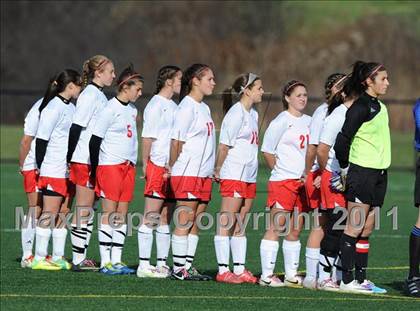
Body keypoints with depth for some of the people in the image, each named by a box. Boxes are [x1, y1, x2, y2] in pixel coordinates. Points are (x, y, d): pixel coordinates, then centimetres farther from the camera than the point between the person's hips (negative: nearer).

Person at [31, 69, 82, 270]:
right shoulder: (53, 108, -12)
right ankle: (39, 259, -3)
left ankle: (58, 257, 12)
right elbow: (41, 139, -13)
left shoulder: (70, 108, 14)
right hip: (53, 170, -8)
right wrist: (40, 167, -12)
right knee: (49, 214, -6)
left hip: (69, 170, 8)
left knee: (63, 214, 8)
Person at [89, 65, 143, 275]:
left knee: (122, 215, 6)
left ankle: (116, 260, 8)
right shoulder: (111, 109, -11)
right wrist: (94, 169, -9)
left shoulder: (132, 109, 13)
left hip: (128, 166, 8)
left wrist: (133, 163, 16)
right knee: (109, 214, -6)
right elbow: (95, 139, -11)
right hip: (110, 166, -8)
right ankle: (106, 262, -5)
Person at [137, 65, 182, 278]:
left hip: (171, 169, 8)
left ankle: (162, 263, 13)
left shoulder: (173, 106, 18)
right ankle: (144, 265, -8)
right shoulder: (156, 105, -7)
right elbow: (147, 137, -10)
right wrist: (145, 164, -12)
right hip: (157, 166, -8)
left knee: (165, 218, 9)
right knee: (151, 217, -8)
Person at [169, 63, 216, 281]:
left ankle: (187, 267, 11)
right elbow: (176, 141, -11)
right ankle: (179, 269, -4)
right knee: (184, 221, -6)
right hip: (187, 173, -8)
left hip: (203, 173, 8)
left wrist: (214, 170, 14)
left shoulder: (204, 108, 16)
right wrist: (173, 166, -6)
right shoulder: (187, 107, -11)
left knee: (194, 222, 7)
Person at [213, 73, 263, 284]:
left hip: (249, 176, 8)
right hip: (233, 175, -8)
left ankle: (239, 270, 11)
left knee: (240, 224, 10)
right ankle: (223, 271, -6)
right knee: (227, 223, -6)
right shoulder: (236, 113, -11)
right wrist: (218, 170, -6)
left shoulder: (253, 114, 16)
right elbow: (224, 146, -11)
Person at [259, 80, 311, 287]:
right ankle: (267, 275, -6)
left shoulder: (309, 122, 13)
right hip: (282, 182, -7)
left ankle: (291, 275, 16)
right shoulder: (281, 121, -7)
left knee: (295, 230, 10)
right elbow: (267, 151, -5)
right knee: (276, 228, -7)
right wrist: (280, 170, -1)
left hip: (303, 182, 7)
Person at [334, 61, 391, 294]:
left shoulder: (379, 107, 15)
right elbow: (342, 140, -16)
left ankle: (361, 278, 12)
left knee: (367, 228, 9)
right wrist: (345, 169, -9)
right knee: (355, 226, -6)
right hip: (361, 171, -8)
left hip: (378, 173, 8)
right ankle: (347, 280, -5)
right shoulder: (361, 106, -12)